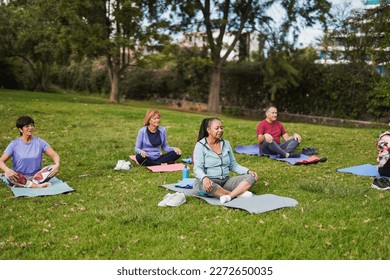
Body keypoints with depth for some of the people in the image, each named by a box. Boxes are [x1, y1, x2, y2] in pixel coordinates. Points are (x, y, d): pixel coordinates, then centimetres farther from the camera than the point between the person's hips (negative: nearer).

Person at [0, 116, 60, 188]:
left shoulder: (39, 142, 1)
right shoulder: (14, 144, -3)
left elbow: (54, 155, -3)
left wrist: (57, 165, -26)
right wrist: (7, 170, -30)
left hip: (36, 176, 1)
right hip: (20, 178, -1)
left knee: (53, 169, -24)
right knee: (8, 174, -32)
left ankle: (23, 185, -29)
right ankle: (38, 186, -29)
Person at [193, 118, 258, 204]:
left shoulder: (226, 144, 12)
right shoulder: (200, 146, -4)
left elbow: (233, 165, 16)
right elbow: (197, 168, -14)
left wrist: (248, 171, -2)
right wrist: (204, 178, -37)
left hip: (226, 181, 5)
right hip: (209, 181, -5)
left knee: (251, 177, -11)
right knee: (203, 186, -41)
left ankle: (229, 196, -35)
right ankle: (239, 193, -25)